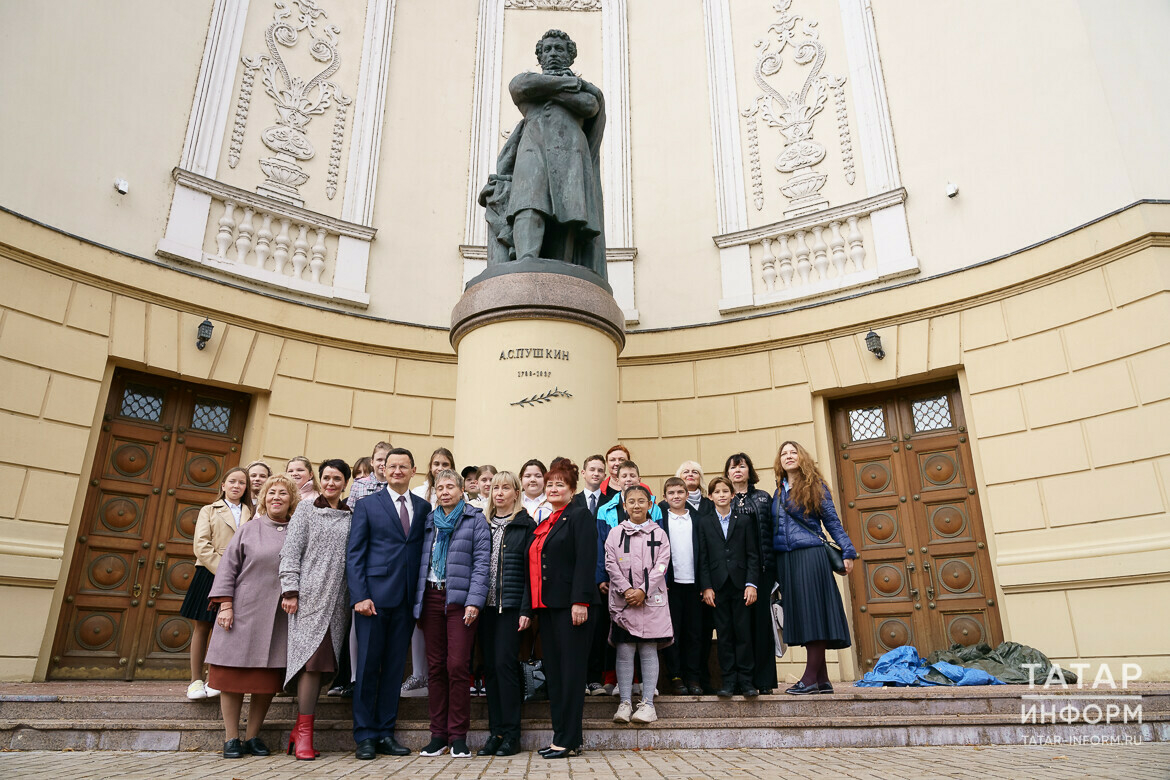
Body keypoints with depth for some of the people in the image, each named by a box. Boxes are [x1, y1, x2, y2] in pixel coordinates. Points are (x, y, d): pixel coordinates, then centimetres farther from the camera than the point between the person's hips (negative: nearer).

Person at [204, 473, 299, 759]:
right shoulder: (250, 528, 4)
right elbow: (228, 566, 2)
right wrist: (225, 604, -5)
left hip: (278, 617, 1)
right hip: (244, 612, -1)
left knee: (268, 679, 5)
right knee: (234, 675, 4)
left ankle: (253, 736, 19)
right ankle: (231, 738, 16)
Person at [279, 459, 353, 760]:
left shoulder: (351, 517, 13)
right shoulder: (306, 510, 6)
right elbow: (291, 551, 1)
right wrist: (289, 590, -7)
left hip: (339, 598, 3)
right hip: (310, 595, -3)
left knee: (322, 663, 1)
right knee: (312, 659, -9)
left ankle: (300, 729, 11)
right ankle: (304, 735, -1)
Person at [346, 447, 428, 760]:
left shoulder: (424, 508, 11)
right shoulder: (366, 505, 4)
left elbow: (423, 552, 8)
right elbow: (354, 553, -1)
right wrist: (360, 595, -11)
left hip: (406, 599, 3)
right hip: (374, 595, -2)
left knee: (395, 666, 8)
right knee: (368, 664, 2)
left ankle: (385, 733, 18)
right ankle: (364, 736, 13)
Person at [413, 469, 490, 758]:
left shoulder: (475, 520, 3)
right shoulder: (429, 521, 16)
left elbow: (482, 562, -4)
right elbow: (421, 561, 16)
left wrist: (474, 601, -13)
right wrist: (417, 602, 8)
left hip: (459, 598, -4)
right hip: (431, 597, 4)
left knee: (457, 665, -8)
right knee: (435, 666, 6)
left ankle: (458, 736, 3)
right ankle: (438, 734, 15)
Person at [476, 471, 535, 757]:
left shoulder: (526, 525, 0)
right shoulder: (483, 525, 13)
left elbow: (530, 569, -4)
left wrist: (526, 610, -10)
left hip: (511, 604, -4)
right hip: (487, 604, 4)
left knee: (505, 663, -7)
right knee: (490, 666, 5)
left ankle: (511, 734, 4)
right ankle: (495, 731, 14)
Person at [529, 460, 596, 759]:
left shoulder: (579, 516, -4)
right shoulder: (543, 524, 19)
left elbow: (586, 561, -14)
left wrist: (580, 601, -21)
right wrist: (533, 607, 15)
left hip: (569, 605, -8)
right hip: (546, 606, 8)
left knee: (570, 670, -2)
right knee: (553, 670, 11)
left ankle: (569, 740, 4)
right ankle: (559, 735, 19)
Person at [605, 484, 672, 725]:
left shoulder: (659, 534, 6)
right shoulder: (615, 534, 7)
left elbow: (661, 565, -2)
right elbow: (611, 565, 1)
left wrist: (642, 591, -11)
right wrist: (626, 590, -11)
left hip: (651, 599, 0)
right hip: (622, 600, 0)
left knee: (649, 651, 2)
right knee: (624, 651, 1)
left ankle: (647, 703, 8)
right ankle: (625, 703, 9)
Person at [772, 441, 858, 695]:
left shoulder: (815, 486, 4)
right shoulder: (778, 493, 17)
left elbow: (832, 521, 1)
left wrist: (847, 551, -8)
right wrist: (773, 569, 11)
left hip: (810, 556, -5)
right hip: (785, 560, 5)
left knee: (813, 614, -6)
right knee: (802, 618, 5)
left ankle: (810, 679, -3)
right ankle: (822, 681, 11)